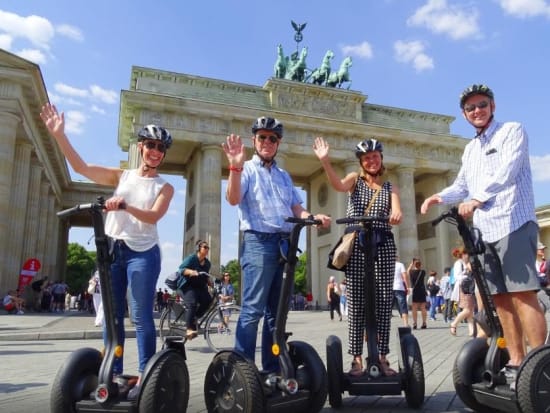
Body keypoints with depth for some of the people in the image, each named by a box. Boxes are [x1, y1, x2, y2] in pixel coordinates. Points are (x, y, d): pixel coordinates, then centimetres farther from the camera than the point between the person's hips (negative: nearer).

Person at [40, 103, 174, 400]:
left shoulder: (164, 187, 5)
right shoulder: (120, 176, 12)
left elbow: (153, 216, -11)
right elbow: (80, 167, 4)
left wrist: (125, 206, -27)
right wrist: (58, 134, -4)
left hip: (142, 254, -3)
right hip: (112, 250, 4)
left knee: (141, 316, -4)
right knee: (112, 316, 8)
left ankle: (144, 377, 3)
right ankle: (113, 374, 17)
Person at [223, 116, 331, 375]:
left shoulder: (284, 175, 22)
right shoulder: (247, 169, 3)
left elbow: (296, 208, 17)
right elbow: (233, 199, -15)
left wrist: (314, 217, -2)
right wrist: (235, 167, -28)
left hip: (284, 244, 7)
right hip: (258, 242, -6)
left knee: (276, 311, 11)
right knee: (252, 310, -9)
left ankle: (272, 369, 20)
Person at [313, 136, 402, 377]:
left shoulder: (390, 188, 16)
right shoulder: (355, 179, 11)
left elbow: (397, 212, -2)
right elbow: (338, 185, -13)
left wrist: (396, 215, -28)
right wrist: (325, 161, -30)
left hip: (383, 245, 2)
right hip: (356, 245, -2)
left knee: (384, 301, 2)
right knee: (356, 302, -2)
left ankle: (381, 357, 11)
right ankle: (357, 358, 4)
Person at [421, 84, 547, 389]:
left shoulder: (512, 131, 2)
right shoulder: (470, 149, 22)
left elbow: (507, 172, -15)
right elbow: (462, 186, 25)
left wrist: (477, 199, -27)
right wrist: (439, 197, 6)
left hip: (513, 224, -7)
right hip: (484, 230, 7)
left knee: (523, 294, -11)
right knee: (500, 296, 7)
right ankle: (516, 362, 13)